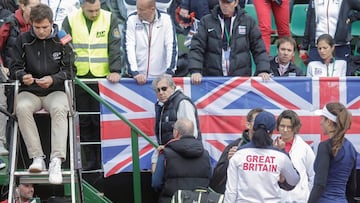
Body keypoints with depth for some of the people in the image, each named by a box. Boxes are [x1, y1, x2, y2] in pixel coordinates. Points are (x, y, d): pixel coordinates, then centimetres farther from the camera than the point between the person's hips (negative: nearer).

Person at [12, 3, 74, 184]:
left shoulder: (61, 40, 2)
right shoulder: (23, 40, 4)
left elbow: (68, 69, 4)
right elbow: (16, 67, 9)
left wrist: (53, 79, -15)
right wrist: (22, 76, -14)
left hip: (55, 91, -1)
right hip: (29, 91, 1)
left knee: (59, 108, -36)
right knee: (22, 108, -34)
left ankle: (56, 161, -41)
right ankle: (37, 157, -33)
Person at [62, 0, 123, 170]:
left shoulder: (110, 19, 1)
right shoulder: (70, 21, 3)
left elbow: (114, 47, -3)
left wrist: (115, 70, -15)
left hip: (102, 77, -2)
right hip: (79, 77, 2)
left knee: (100, 120, -4)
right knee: (84, 121, 6)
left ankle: (102, 159, 4)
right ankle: (90, 160, 13)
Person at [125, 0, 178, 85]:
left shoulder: (165, 19, -4)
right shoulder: (132, 20, -3)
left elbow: (171, 46, -7)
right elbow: (129, 47, -8)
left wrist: (169, 72, -14)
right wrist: (135, 72, -17)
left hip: (160, 76, 0)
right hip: (139, 76, 0)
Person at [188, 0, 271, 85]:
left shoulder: (248, 21, 7)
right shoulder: (206, 21, 5)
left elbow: (259, 49, 7)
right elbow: (197, 48, 0)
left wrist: (263, 70, -7)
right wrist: (196, 70, -14)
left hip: (241, 78, 0)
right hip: (212, 79, 0)